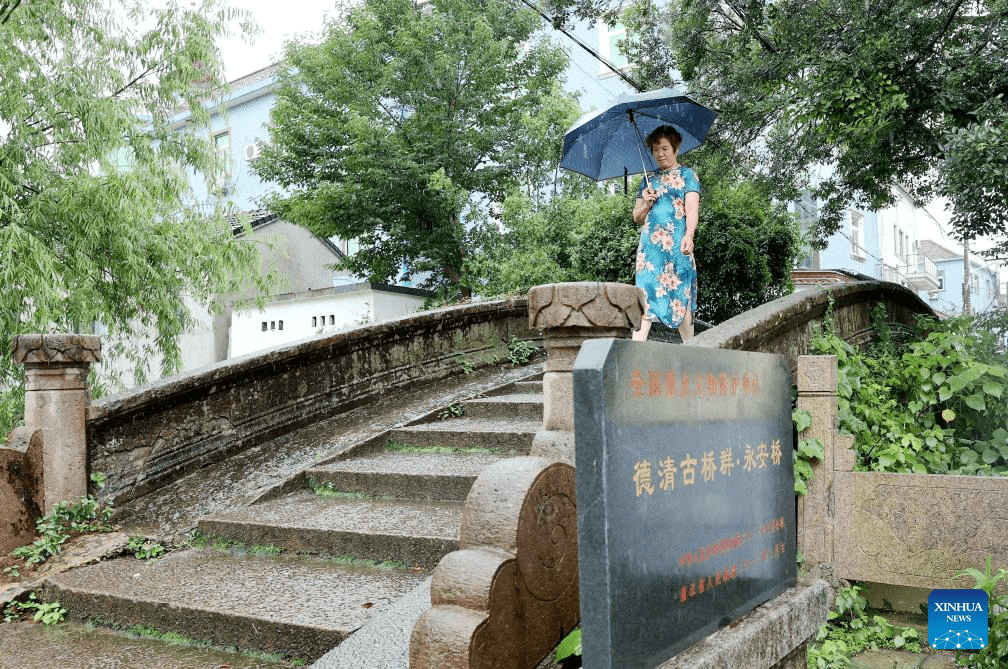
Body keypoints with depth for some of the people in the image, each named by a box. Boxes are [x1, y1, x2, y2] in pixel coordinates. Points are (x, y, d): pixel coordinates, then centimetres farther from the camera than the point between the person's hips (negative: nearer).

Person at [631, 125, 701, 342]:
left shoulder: (687, 175, 9)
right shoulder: (648, 180, 21)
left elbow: (692, 209, -5)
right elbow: (637, 218, 23)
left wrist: (689, 235, -22)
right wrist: (645, 204, 1)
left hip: (677, 244, -3)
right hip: (650, 245, 3)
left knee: (681, 297, -4)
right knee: (646, 295, -7)